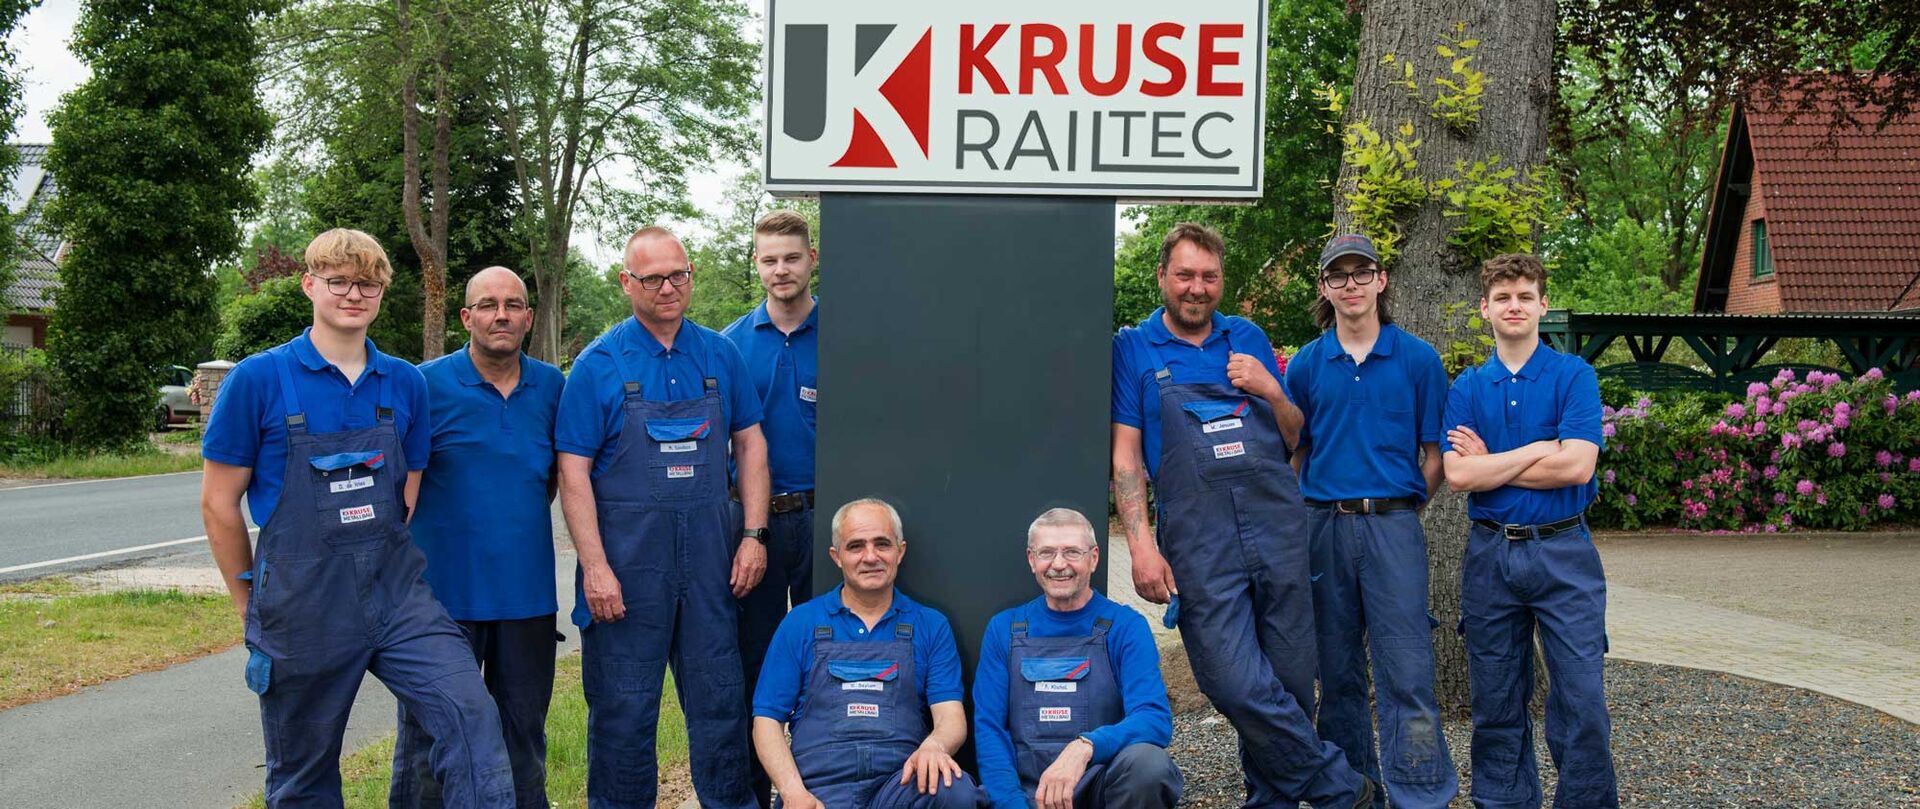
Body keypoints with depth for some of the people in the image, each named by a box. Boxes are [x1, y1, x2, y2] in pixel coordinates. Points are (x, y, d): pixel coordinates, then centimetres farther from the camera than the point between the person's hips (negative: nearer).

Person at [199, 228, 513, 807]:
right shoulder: (258, 380, -5)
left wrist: (387, 572, 12)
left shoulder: (404, 383, 6)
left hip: (395, 591, 3)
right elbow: (219, 502, 0)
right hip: (301, 603, -2)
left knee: (471, 713, -19)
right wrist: (251, 603, 6)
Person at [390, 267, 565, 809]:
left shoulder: (551, 386, 5)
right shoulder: (427, 385, -7)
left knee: (524, 736, 14)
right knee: (431, 735, 5)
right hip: (444, 594, -3)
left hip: (528, 591, 4)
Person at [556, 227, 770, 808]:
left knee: (720, 695, 10)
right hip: (627, 553, -3)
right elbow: (574, 472, -6)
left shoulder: (719, 355, 7)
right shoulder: (599, 364, -4)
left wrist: (753, 535, 2)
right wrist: (595, 566, -14)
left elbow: (750, 444, 11)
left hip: (709, 552, 3)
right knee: (623, 706, 5)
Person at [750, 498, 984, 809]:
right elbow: (767, 720, 8)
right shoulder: (800, 623, 11)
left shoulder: (931, 626, 12)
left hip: (902, 782, 2)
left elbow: (951, 716, 3)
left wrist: (934, 745, -22)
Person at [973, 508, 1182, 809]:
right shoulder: (1002, 629, 8)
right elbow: (989, 728, 4)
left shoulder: (1126, 627, 0)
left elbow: (1155, 720, -13)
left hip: (1100, 784, 0)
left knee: (1147, 761, -32)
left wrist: (1084, 747, -31)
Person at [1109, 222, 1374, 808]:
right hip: (1199, 540, -3)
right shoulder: (1134, 349, 7)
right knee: (1240, 687, -12)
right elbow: (1126, 454, 2)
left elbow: (1293, 438, 19)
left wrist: (1271, 391, -2)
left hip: (1278, 526, 3)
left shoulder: (1248, 339, 15)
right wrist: (1140, 544, -9)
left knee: (1290, 683, 4)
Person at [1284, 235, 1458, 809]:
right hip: (1324, 525, 3)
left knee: (1407, 675, -7)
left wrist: (1404, 507, 3)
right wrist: (1314, 515, 7)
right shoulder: (1305, 365, 8)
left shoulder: (1418, 359, 3)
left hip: (1394, 525, -2)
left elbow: (1435, 453, 6)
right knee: (1338, 675, 9)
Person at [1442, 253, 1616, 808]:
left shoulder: (1574, 376, 0)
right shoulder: (1466, 388, 7)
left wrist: (1490, 463, -6)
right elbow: (1456, 475, -7)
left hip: (1563, 552, -2)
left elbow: (1577, 467, -13)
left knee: (1582, 699, -5)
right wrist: (1538, 450, -10)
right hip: (1490, 553, 2)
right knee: (1496, 703, 9)